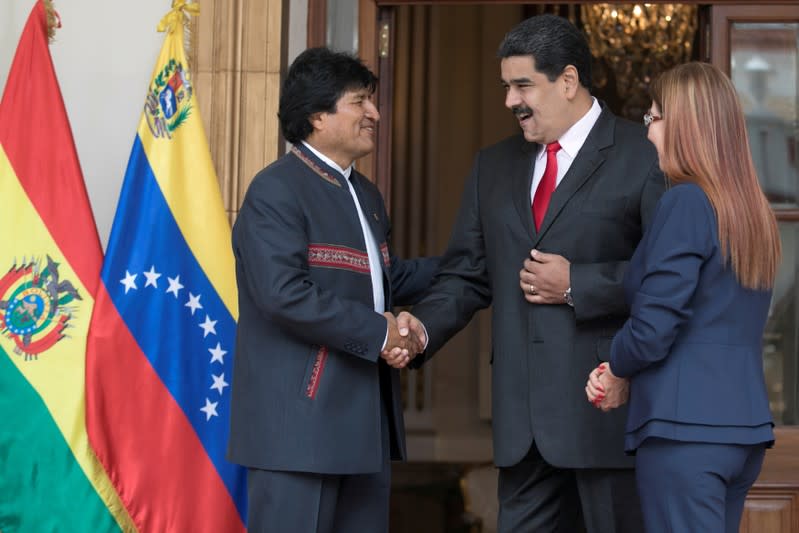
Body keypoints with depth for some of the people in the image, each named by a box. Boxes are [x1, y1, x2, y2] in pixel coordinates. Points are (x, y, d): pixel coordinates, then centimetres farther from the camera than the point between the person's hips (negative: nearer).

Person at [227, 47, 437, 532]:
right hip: (300, 418, -9)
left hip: (366, 416, 9)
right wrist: (375, 331, -17)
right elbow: (284, 293, -22)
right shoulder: (276, 190, -12)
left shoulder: (366, 194, 18)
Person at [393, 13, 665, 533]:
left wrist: (577, 285, -14)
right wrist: (426, 325, -4)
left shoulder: (644, 156, -5)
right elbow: (468, 273, 14)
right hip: (523, 415, 6)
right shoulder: (494, 166, 15)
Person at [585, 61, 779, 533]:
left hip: (686, 425, -8)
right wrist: (622, 371, 8)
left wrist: (617, 374, 5)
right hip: (745, 423, 8)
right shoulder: (755, 210, 13)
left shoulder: (686, 202, -12)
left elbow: (653, 327, -15)